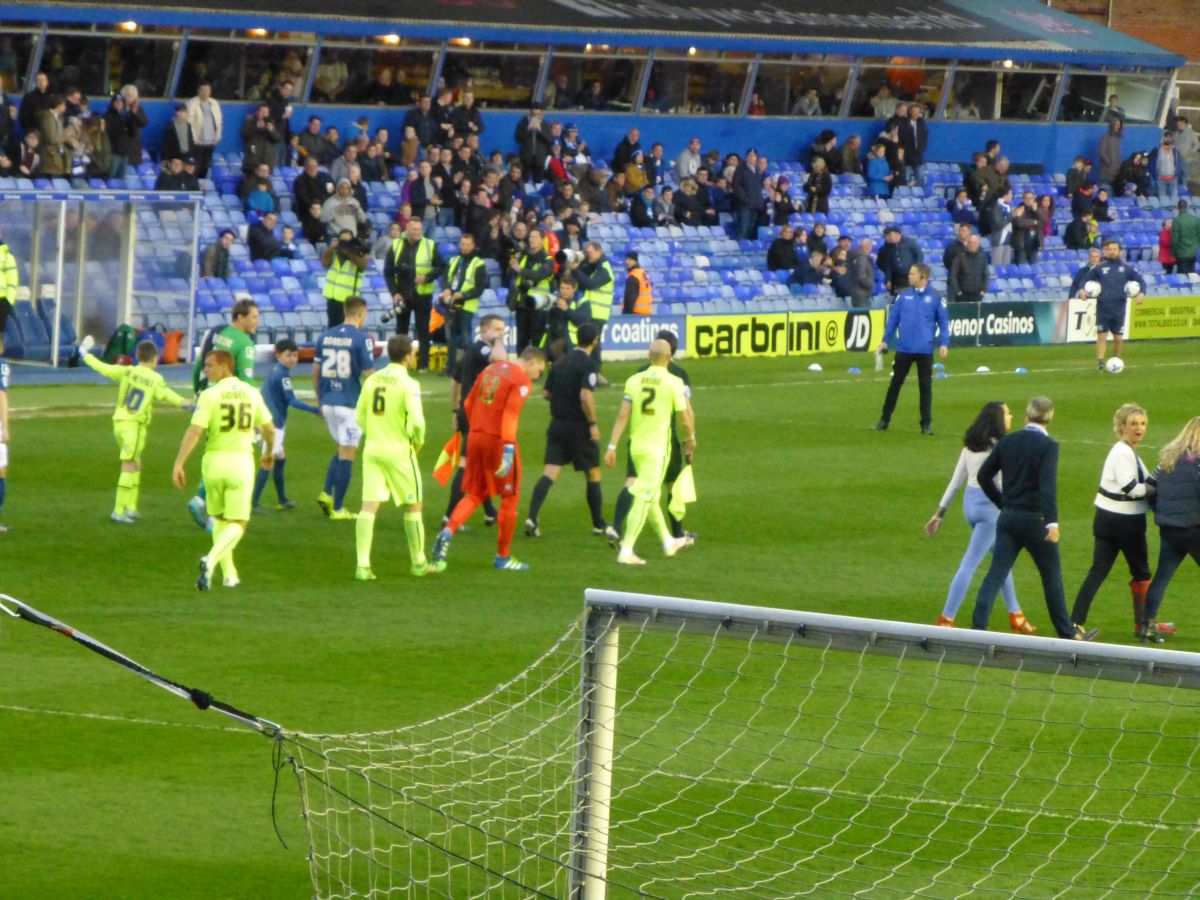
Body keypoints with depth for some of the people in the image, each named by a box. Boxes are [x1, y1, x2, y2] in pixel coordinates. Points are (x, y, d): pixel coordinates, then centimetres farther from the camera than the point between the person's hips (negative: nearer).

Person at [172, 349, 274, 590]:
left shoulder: (209, 395, -8)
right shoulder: (251, 394, 4)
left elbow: (195, 431, -17)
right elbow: (269, 429, 13)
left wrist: (178, 464, -18)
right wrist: (268, 452, 33)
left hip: (214, 461, -1)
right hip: (241, 461, 1)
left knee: (219, 518, 18)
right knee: (238, 523, 1)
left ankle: (229, 573, 19)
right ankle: (212, 559, -25)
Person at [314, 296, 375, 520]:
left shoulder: (326, 335, 8)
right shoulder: (361, 338, -10)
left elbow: (315, 372, 11)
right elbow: (368, 375, -11)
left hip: (328, 401, 6)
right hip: (350, 403, -6)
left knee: (342, 449, 21)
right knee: (347, 454, 2)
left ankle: (327, 493, 5)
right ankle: (338, 508, 3)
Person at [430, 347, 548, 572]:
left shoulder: (490, 370, 13)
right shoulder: (522, 380, -10)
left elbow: (468, 404, 17)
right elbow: (510, 414, -21)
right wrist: (508, 451, -25)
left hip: (476, 438, 7)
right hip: (498, 442, -7)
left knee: (473, 495, 15)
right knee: (510, 498, 8)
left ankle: (448, 532, -11)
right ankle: (503, 557, 14)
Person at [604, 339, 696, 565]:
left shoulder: (634, 380, 1)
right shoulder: (674, 383, -10)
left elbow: (622, 416, -2)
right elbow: (685, 419, -5)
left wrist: (612, 446, 0)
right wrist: (690, 438, 15)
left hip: (636, 446, 5)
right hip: (658, 448, -5)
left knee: (651, 496, 20)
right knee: (644, 499, -5)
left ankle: (668, 541, 37)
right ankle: (626, 551, -12)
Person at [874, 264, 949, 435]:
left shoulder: (935, 297, -2)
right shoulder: (904, 296, 5)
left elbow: (943, 322, 0)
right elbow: (893, 319, 9)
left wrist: (944, 343, -8)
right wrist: (885, 340, 7)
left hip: (925, 350, -2)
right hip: (904, 349, 2)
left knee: (925, 386, 4)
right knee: (895, 384, 8)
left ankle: (926, 424, 11)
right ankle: (884, 419, 16)